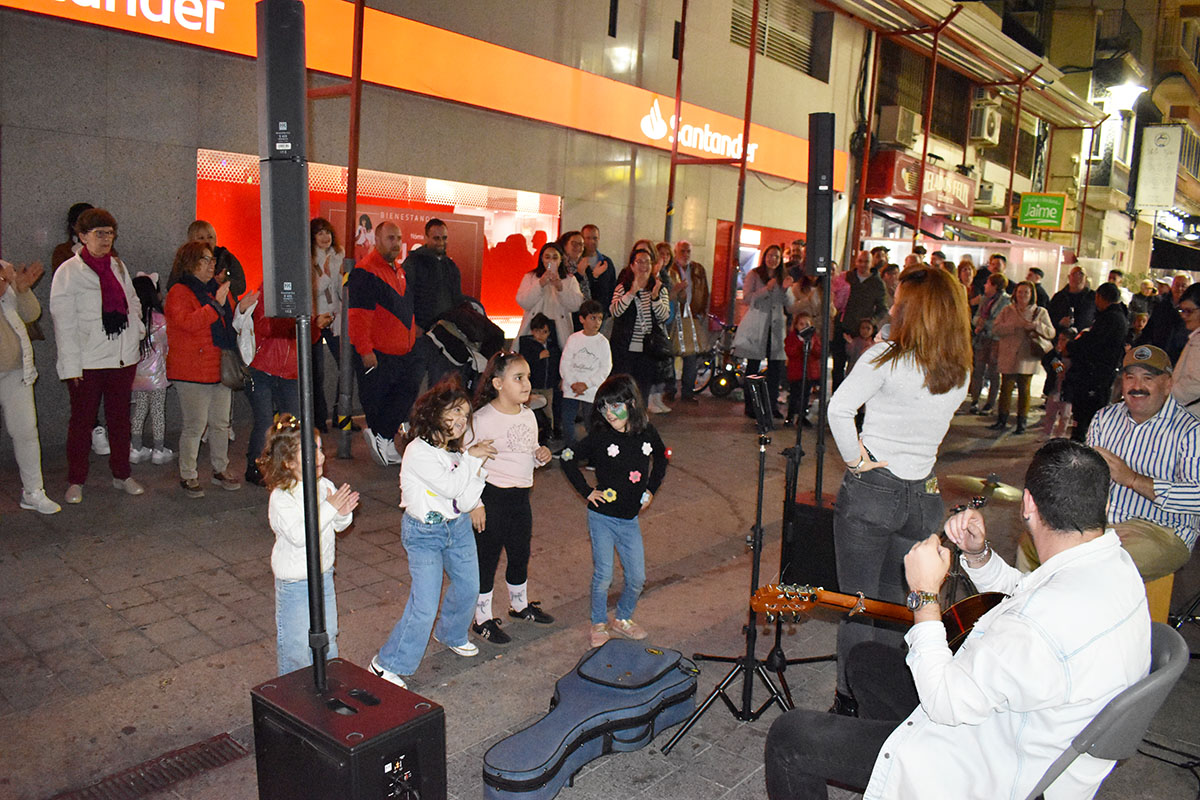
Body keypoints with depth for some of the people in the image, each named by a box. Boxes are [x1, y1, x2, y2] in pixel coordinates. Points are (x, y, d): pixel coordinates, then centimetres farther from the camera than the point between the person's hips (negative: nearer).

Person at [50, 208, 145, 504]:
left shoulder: (118, 266, 10)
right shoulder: (68, 272, -5)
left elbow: (132, 301, 24)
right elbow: (64, 323, -7)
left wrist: (136, 328, 7)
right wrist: (71, 365, -12)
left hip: (123, 356, 5)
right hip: (88, 360, -4)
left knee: (120, 417, 12)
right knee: (82, 421, 4)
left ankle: (122, 474, 23)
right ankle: (76, 481, 17)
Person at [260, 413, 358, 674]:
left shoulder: (325, 486, -2)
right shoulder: (281, 498, -21)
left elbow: (338, 527, 7)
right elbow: (298, 535, -31)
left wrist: (343, 513, -16)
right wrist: (328, 508, -30)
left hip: (324, 573, 6)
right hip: (294, 581, -6)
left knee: (327, 635, 20)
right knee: (297, 642, 7)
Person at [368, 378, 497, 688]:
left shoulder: (456, 449, 2)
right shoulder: (419, 451, -21)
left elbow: (465, 500, 4)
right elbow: (450, 487, -26)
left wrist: (478, 473, -9)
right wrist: (471, 457, -19)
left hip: (459, 526, 8)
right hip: (424, 534, -7)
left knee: (468, 588, 21)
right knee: (424, 607, -9)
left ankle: (451, 634, 50)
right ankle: (388, 665, 8)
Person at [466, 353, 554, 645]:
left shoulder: (528, 415, 6)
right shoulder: (482, 419, -17)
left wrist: (541, 456, -4)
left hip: (520, 496, 7)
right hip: (492, 497, -7)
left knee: (520, 555, 20)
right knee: (487, 558, 5)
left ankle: (520, 605, 42)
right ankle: (482, 619, 21)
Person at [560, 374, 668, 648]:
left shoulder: (647, 433, -3)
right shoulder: (600, 436, -12)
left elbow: (661, 460, 18)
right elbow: (567, 459, -2)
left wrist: (651, 490, 10)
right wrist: (587, 491, -6)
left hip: (630, 519, 3)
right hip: (602, 516, -3)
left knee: (637, 578, 8)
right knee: (603, 576, 1)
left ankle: (623, 618, 33)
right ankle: (599, 624, 24)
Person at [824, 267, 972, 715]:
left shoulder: (887, 358, -15)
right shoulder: (960, 374, 4)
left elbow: (839, 409, -22)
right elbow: (933, 429, 13)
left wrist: (854, 457, -13)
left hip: (870, 489, -5)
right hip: (922, 496, 5)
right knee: (894, 603, 20)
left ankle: (850, 702, 17)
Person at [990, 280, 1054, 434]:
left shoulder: (1040, 312, 6)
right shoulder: (1007, 310, 8)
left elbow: (1051, 333, 0)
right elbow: (995, 328, -4)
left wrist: (1035, 326, -16)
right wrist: (1014, 325, -16)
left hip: (1027, 358, -1)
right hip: (1008, 356, 1)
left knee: (1024, 389, 3)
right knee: (1006, 388, 4)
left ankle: (1022, 422, 11)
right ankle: (1002, 420, 13)